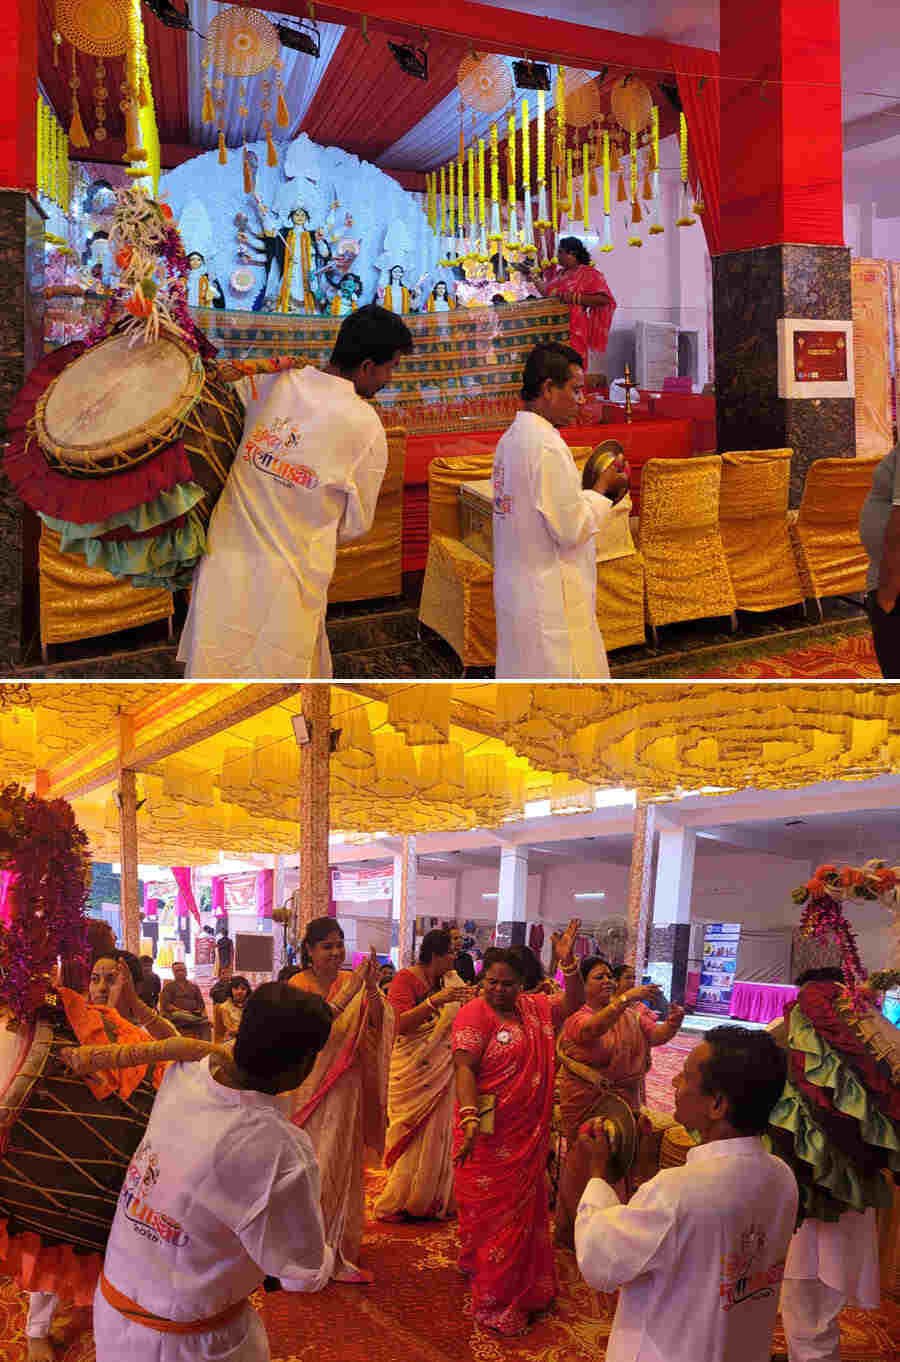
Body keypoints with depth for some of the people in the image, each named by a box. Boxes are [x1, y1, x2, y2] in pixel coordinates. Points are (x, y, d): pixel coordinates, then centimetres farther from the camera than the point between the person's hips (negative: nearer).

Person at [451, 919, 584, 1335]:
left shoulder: (532, 1008, 6)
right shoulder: (475, 1013, -14)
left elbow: (573, 1004, 13)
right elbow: (464, 1069, -21)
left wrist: (567, 961, -4)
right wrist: (470, 1119, -33)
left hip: (528, 1134, 7)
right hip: (489, 1134, -7)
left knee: (524, 1210, 18)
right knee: (491, 1213, 1)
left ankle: (523, 1289, 34)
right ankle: (492, 1300, 12)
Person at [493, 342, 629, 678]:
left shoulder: (511, 438, 10)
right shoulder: (547, 446, -19)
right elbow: (572, 530, -18)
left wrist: (597, 491, 9)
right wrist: (602, 487, -4)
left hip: (514, 588, 10)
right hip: (551, 598, -10)